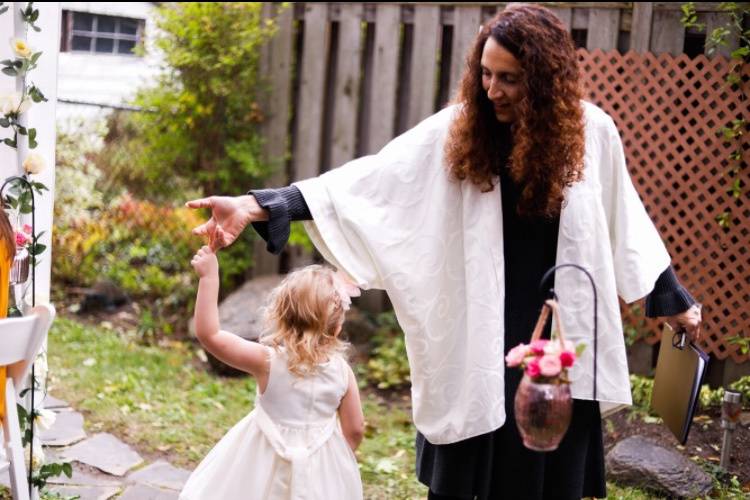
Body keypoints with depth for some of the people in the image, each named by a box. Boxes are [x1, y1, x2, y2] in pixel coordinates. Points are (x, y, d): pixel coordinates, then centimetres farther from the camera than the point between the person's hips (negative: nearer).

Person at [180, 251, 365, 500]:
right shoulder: (342, 371, -12)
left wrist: (209, 277, -22)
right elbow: (355, 429, -3)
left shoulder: (268, 360, -20)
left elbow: (208, 334, -21)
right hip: (322, 474, 2)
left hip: (268, 467, -2)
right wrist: (340, 458, 17)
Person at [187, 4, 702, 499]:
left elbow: (627, 224, 10)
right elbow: (368, 180, -15)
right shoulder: (457, 131, -8)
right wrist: (258, 206, -26)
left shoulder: (592, 129, -4)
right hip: (478, 339, -1)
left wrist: (674, 299, 20)